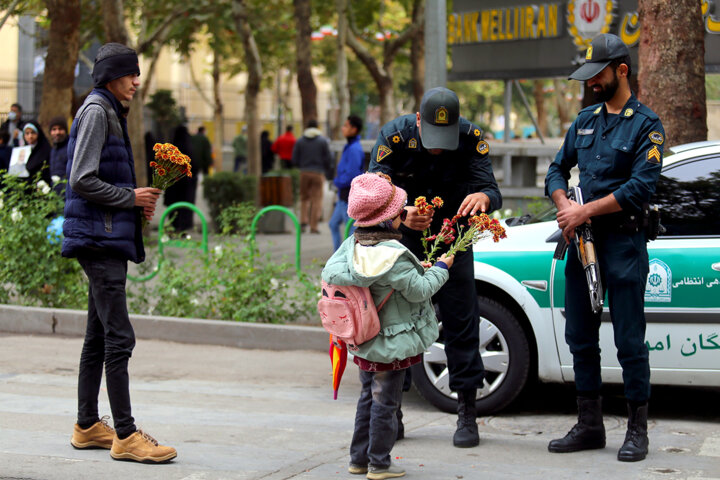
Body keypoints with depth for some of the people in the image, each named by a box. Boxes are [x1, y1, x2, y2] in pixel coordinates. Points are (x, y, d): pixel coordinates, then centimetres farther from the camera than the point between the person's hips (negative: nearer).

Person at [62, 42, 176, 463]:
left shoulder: (111, 113, 20)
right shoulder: (96, 113, -10)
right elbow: (83, 180, -18)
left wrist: (138, 201, 10)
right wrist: (130, 197, -10)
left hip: (109, 239, 11)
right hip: (100, 238, -11)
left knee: (98, 337, 13)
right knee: (119, 337, -11)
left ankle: (88, 426, 20)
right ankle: (125, 435, -9)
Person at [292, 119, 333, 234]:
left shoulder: (300, 141, 3)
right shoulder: (323, 140, -2)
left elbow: (294, 160, 3)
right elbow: (328, 159, -2)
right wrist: (328, 172, 13)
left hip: (304, 172, 2)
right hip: (318, 173, -2)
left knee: (304, 198, 15)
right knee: (317, 199, 2)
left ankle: (303, 221, -2)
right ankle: (313, 226, -2)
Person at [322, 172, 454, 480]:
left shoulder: (352, 245, -3)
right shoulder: (393, 256, -25)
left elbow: (329, 274, 2)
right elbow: (420, 291, -19)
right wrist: (441, 268, -3)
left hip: (364, 341, 8)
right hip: (391, 344, -7)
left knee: (368, 398, 19)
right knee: (385, 402, 3)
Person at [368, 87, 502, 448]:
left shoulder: (471, 138, -20)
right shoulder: (394, 135, -22)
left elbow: (492, 191, -27)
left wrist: (483, 197, -52)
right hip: (403, 239, 0)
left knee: (461, 320, -4)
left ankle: (467, 414, 4)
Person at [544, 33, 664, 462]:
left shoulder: (646, 124, -5)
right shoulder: (585, 120, 14)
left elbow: (640, 188, -15)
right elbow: (558, 170, 17)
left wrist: (585, 212, -16)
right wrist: (566, 209, -3)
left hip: (624, 242, -6)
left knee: (630, 342, -3)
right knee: (580, 338, 10)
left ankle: (638, 431, 7)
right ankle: (590, 426, 20)